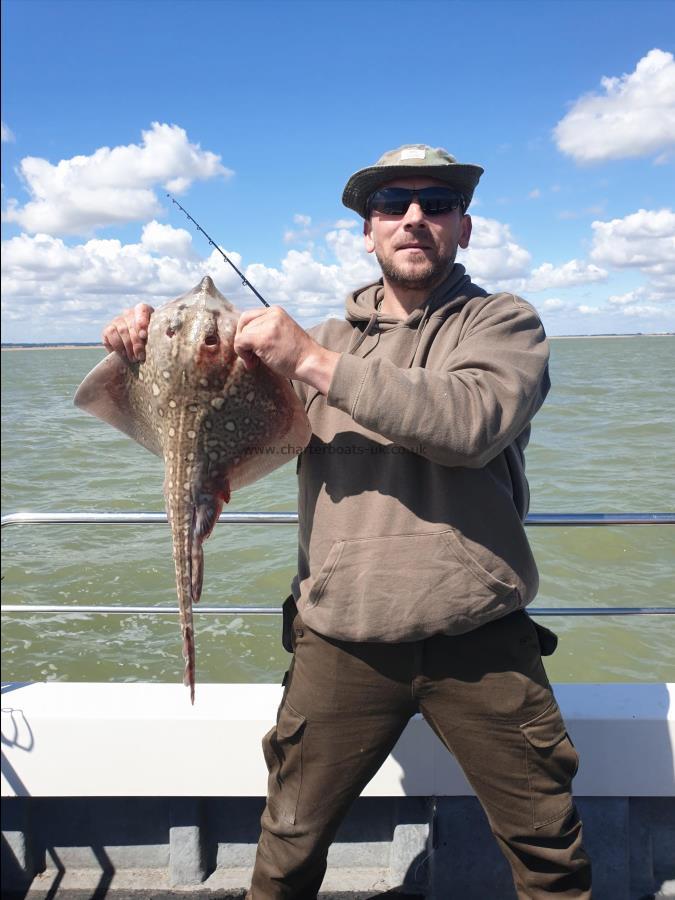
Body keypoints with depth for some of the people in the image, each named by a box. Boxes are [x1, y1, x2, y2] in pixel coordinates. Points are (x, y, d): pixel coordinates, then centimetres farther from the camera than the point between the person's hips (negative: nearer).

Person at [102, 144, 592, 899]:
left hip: (481, 641, -1)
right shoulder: (326, 339, 11)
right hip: (341, 643, 2)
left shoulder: (505, 323, 2)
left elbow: (473, 423, -19)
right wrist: (149, 348, -5)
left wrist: (314, 362, -20)